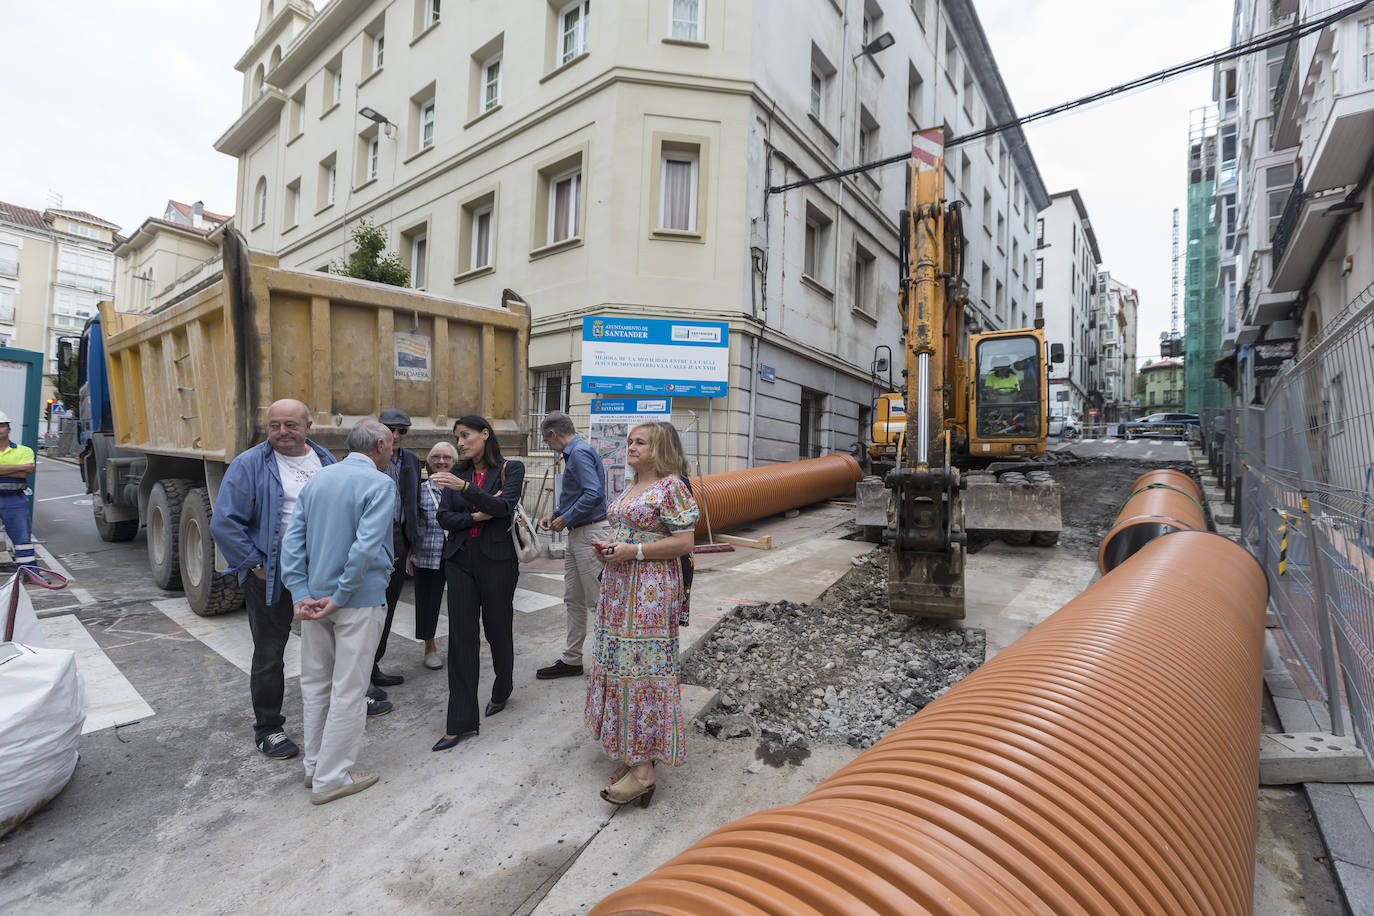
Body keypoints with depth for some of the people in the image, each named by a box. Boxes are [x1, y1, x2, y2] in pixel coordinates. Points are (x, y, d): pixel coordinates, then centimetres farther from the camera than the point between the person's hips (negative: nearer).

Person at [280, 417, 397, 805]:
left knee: (316, 683, 19)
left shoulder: (318, 479, 8)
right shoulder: (380, 484, -14)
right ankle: (331, 778, 16)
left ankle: (315, 767, 33)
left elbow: (292, 539, 3)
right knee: (348, 690, 5)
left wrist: (301, 594, -1)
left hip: (315, 597, 7)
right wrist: (339, 597, -15)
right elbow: (366, 546, -24)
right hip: (360, 599, -7)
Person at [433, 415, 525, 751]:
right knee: (461, 637, 2)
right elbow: (444, 517, 3)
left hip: (496, 559, -3)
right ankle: (461, 721, 10)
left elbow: (505, 506, -18)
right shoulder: (459, 474, 10)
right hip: (460, 559, 3)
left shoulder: (511, 469, -2)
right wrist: (477, 515, -13)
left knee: (497, 629, 11)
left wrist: (465, 488, -28)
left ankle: (502, 691, 39)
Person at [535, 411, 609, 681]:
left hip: (590, 534, -11)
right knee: (573, 601, 15)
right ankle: (571, 660, 25)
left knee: (597, 602, -3)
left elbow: (593, 495, -26)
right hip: (577, 536, 11)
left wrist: (564, 520, -16)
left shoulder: (580, 453, -15)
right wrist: (555, 514, 12)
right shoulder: (573, 453, 17)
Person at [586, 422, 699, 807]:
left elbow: (684, 542, -16)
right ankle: (631, 750, 25)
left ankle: (643, 771, 4)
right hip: (618, 587, 9)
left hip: (650, 591, -9)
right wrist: (608, 548, 4)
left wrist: (633, 551, -20)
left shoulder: (671, 487, -11)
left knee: (641, 667, -6)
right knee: (621, 664, 12)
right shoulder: (630, 490, 16)